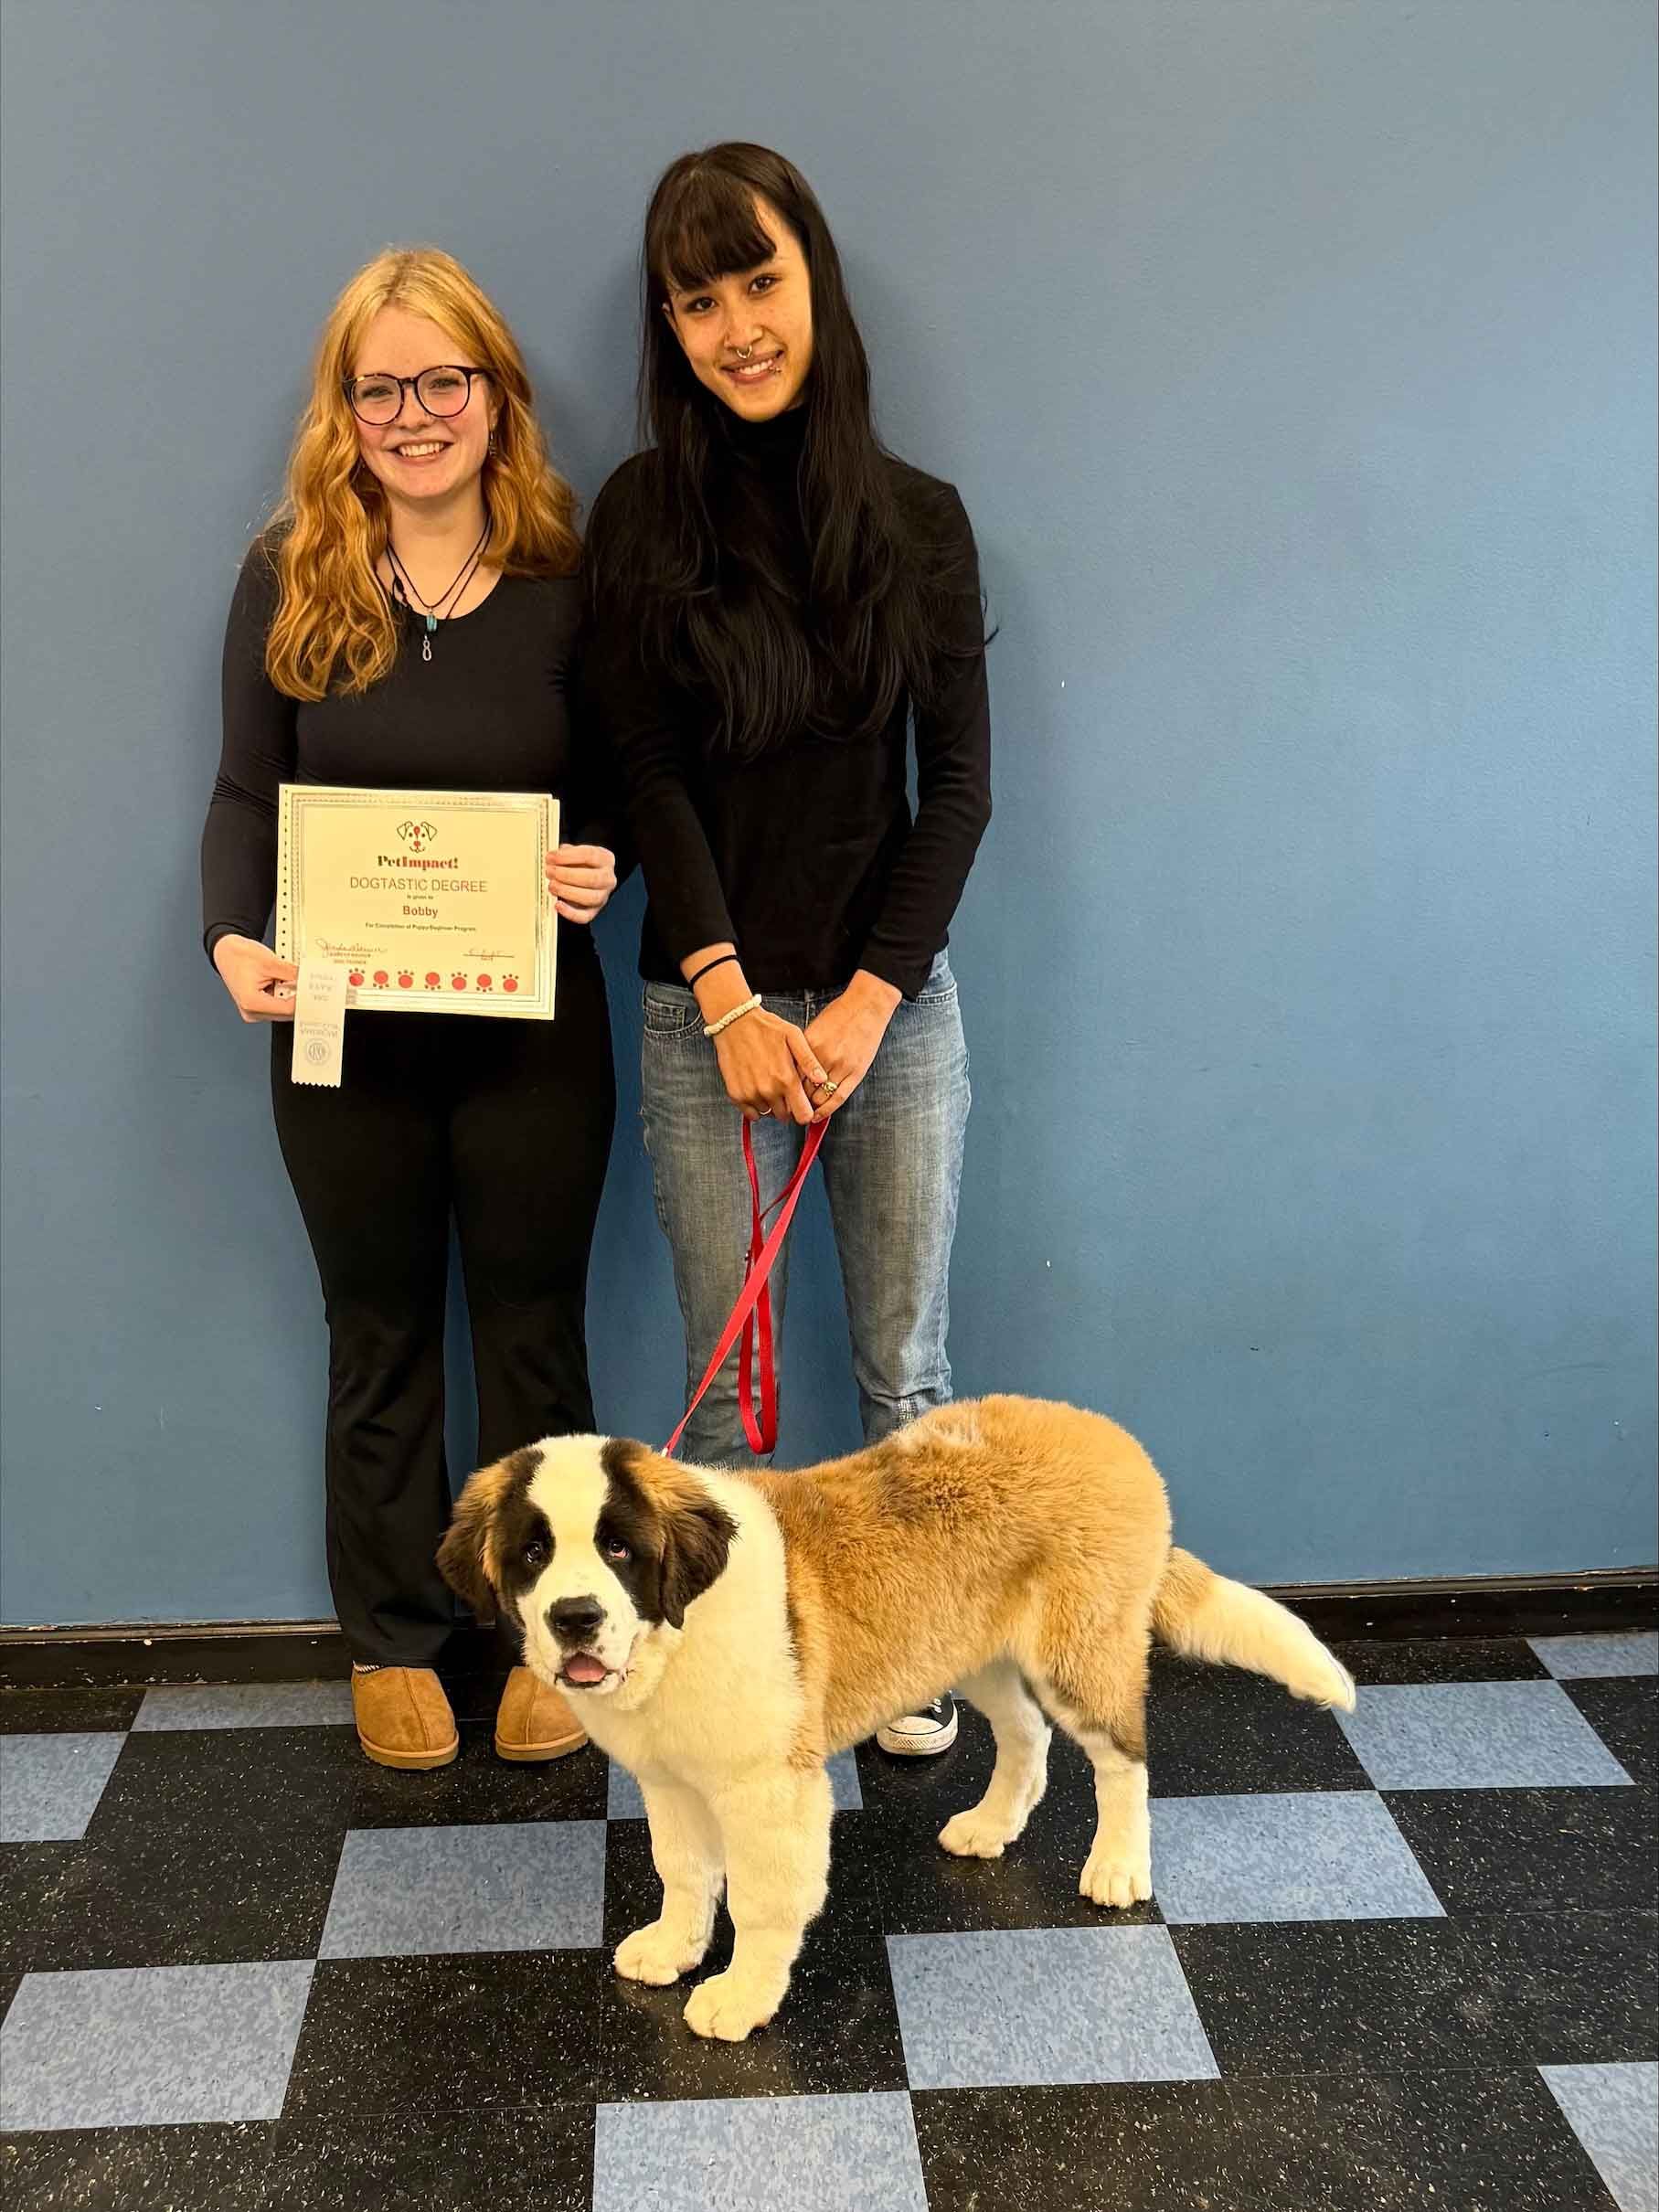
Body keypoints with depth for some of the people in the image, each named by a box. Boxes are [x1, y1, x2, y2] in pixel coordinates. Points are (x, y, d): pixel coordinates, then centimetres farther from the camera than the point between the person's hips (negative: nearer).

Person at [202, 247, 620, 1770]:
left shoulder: (569, 579, -4)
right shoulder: (289, 580, -2)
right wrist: (234, 940, -16)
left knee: (532, 1328, 13)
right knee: (380, 1335, 15)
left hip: (532, 1030, -1)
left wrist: (600, 870, -18)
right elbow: (246, 795, 1)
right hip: (346, 1031, 1)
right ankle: (394, 1644, 32)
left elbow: (617, 791, 4)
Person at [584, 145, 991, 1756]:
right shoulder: (645, 514, 0)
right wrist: (732, 1002, -13)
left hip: (892, 1000, 1)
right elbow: (647, 775, -5)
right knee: (726, 1379, 6)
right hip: (710, 1008, -1)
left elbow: (960, 786, 0)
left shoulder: (918, 520, 2)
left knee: (905, 1372, 9)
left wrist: (863, 1006, -9)